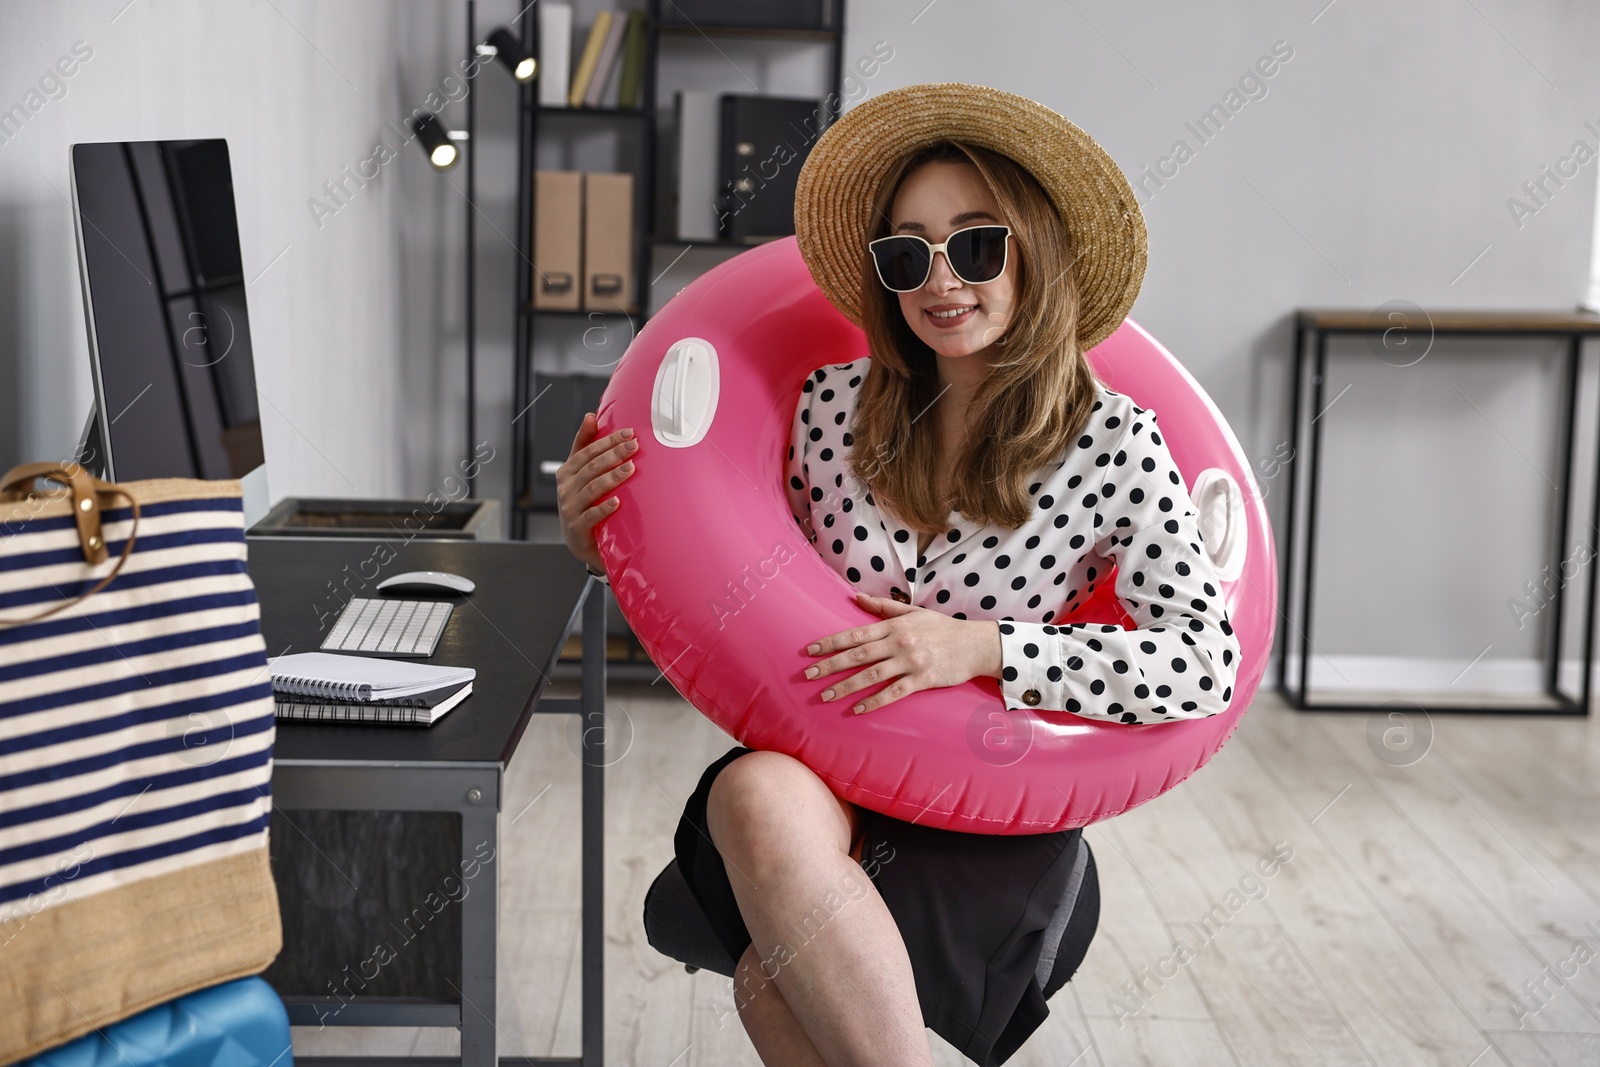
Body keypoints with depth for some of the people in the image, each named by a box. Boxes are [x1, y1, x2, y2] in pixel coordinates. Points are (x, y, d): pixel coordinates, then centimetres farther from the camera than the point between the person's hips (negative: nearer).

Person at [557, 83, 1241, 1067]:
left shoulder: (1111, 443, -6)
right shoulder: (832, 408, 1)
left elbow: (1209, 663, -12)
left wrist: (980, 648, -20)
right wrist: (605, 540, -6)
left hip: (995, 813, -3)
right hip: (814, 771, 3)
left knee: (779, 980, -30)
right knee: (756, 794, -34)